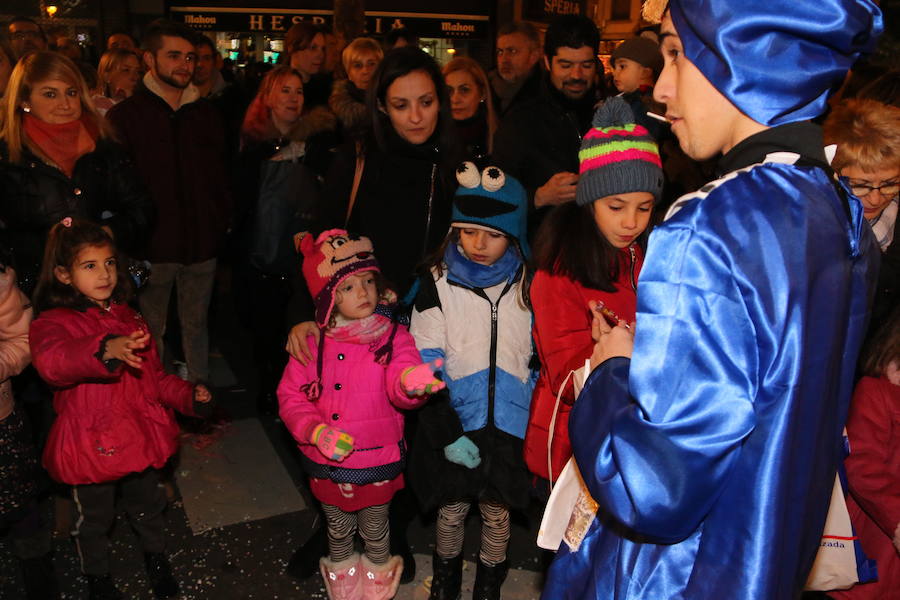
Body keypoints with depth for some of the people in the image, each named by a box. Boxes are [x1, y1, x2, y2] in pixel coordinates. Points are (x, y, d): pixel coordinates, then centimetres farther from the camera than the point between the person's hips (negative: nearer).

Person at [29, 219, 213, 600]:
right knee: (95, 518, 16)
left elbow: (153, 375, 14)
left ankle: (155, 558, 51)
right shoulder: (54, 322, -14)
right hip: (90, 445, -4)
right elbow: (51, 361, -38)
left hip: (139, 436, 5)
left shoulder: (128, 319, 6)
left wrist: (188, 396, -3)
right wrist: (105, 350, -56)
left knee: (147, 505, 23)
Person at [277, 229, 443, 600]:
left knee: (375, 534, 21)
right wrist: (316, 431, -22)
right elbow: (290, 395, -5)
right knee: (339, 532, 25)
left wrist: (411, 381, -55)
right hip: (328, 465, 2)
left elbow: (398, 386, -30)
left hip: (377, 464, -1)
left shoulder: (394, 337, -14)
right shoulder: (314, 343, -9)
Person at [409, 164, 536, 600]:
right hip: (454, 422, -1)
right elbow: (425, 368, -9)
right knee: (452, 509, 14)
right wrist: (447, 433, -14)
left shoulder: (526, 286, -1)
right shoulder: (438, 284, -8)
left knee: (497, 512, 14)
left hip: (507, 426, 1)